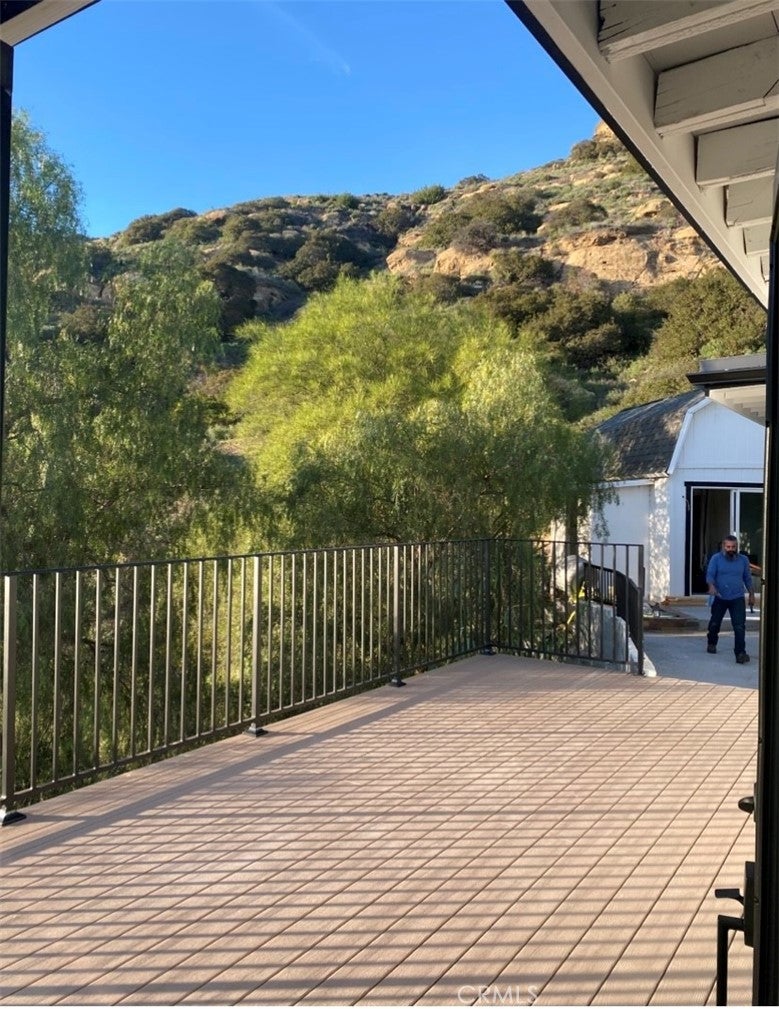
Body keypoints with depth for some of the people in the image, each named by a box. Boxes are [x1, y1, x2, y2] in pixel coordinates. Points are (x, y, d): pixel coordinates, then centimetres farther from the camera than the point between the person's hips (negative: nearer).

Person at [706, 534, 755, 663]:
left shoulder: (743, 559, 4)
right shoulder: (716, 558, -4)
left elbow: (747, 578, 13)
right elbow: (710, 574, -11)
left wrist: (751, 594, 14)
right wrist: (712, 586, -31)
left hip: (737, 599, 0)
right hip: (719, 598, 0)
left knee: (740, 626, -13)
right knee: (714, 623, 14)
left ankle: (740, 653, -13)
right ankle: (712, 643, 40)